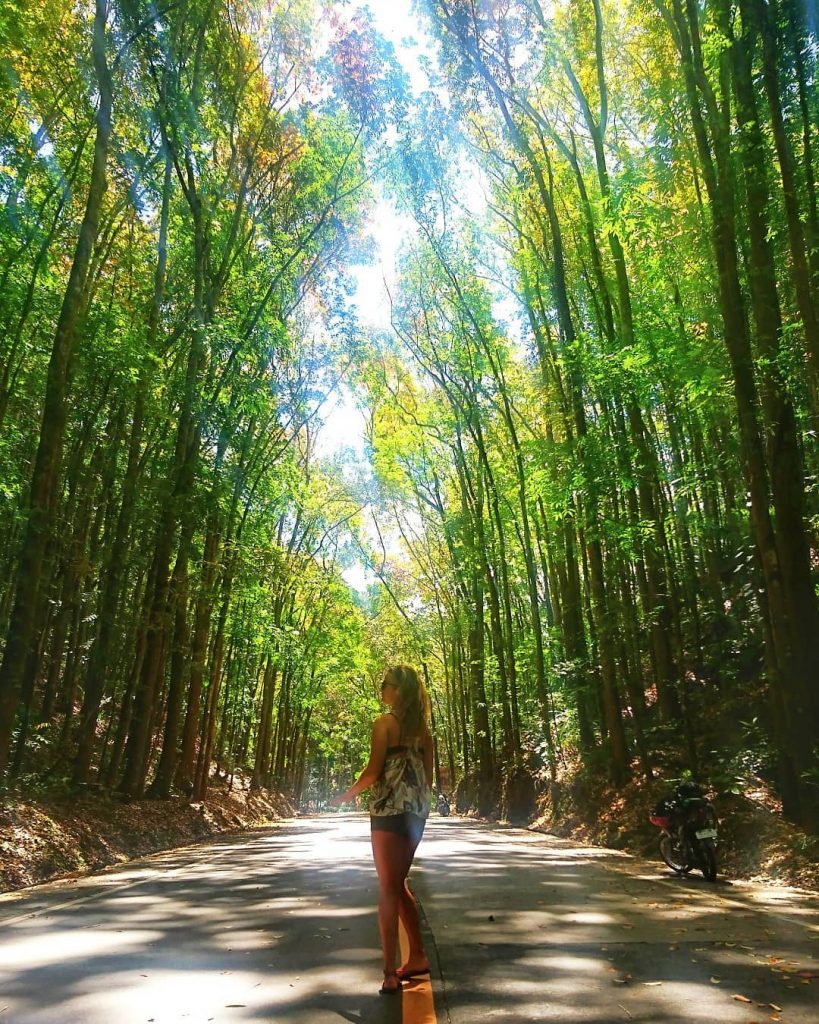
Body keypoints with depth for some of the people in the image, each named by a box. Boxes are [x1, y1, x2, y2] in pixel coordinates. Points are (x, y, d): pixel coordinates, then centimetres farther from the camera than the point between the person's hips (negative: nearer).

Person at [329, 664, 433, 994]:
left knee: (388, 888, 1)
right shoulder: (422, 726, 9)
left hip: (389, 810, -7)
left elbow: (373, 772, -13)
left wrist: (345, 796, 2)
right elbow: (429, 774, 11)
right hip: (416, 811, 7)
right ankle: (417, 957, 24)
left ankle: (390, 973, 2)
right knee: (398, 883, 19)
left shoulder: (385, 722, -10)